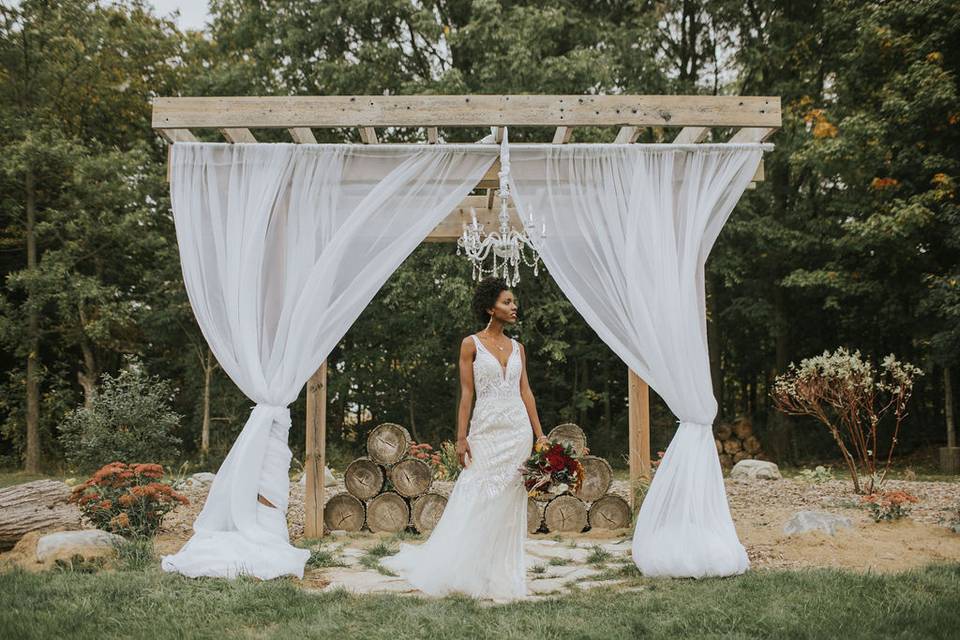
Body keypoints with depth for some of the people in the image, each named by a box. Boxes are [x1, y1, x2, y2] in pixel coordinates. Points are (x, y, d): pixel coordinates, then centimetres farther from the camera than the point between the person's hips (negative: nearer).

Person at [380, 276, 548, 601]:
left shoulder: (517, 347, 11)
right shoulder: (471, 343, -1)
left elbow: (525, 392, 11)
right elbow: (466, 393, -4)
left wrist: (539, 434, 6)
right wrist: (461, 437, -8)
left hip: (517, 431, 4)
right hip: (486, 430, -4)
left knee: (509, 505, 6)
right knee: (475, 503, -3)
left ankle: (503, 576, 14)